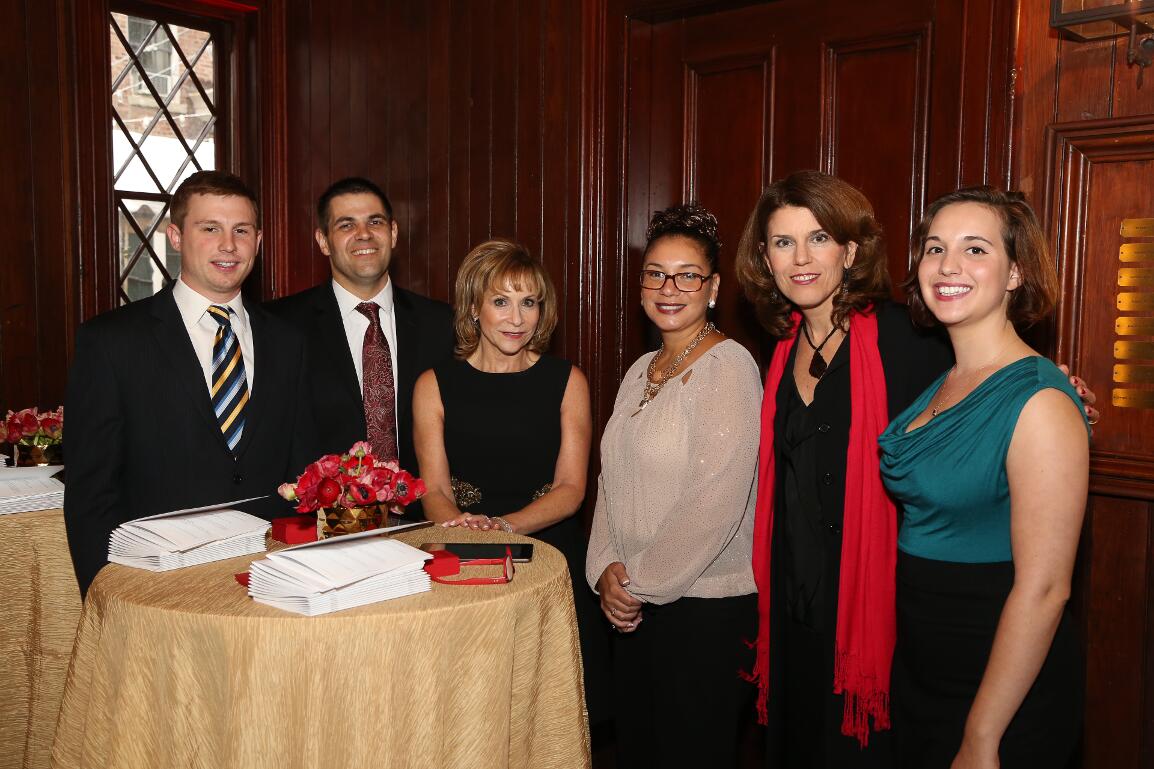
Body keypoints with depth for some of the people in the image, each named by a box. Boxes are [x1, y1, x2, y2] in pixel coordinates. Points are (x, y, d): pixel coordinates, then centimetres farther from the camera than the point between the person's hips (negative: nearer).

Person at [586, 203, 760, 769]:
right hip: (633, 602, 7)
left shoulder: (728, 367, -14)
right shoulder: (641, 371, 11)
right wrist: (607, 568, -2)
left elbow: (716, 503, -21)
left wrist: (643, 581, -13)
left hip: (707, 605, -7)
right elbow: (613, 479, 12)